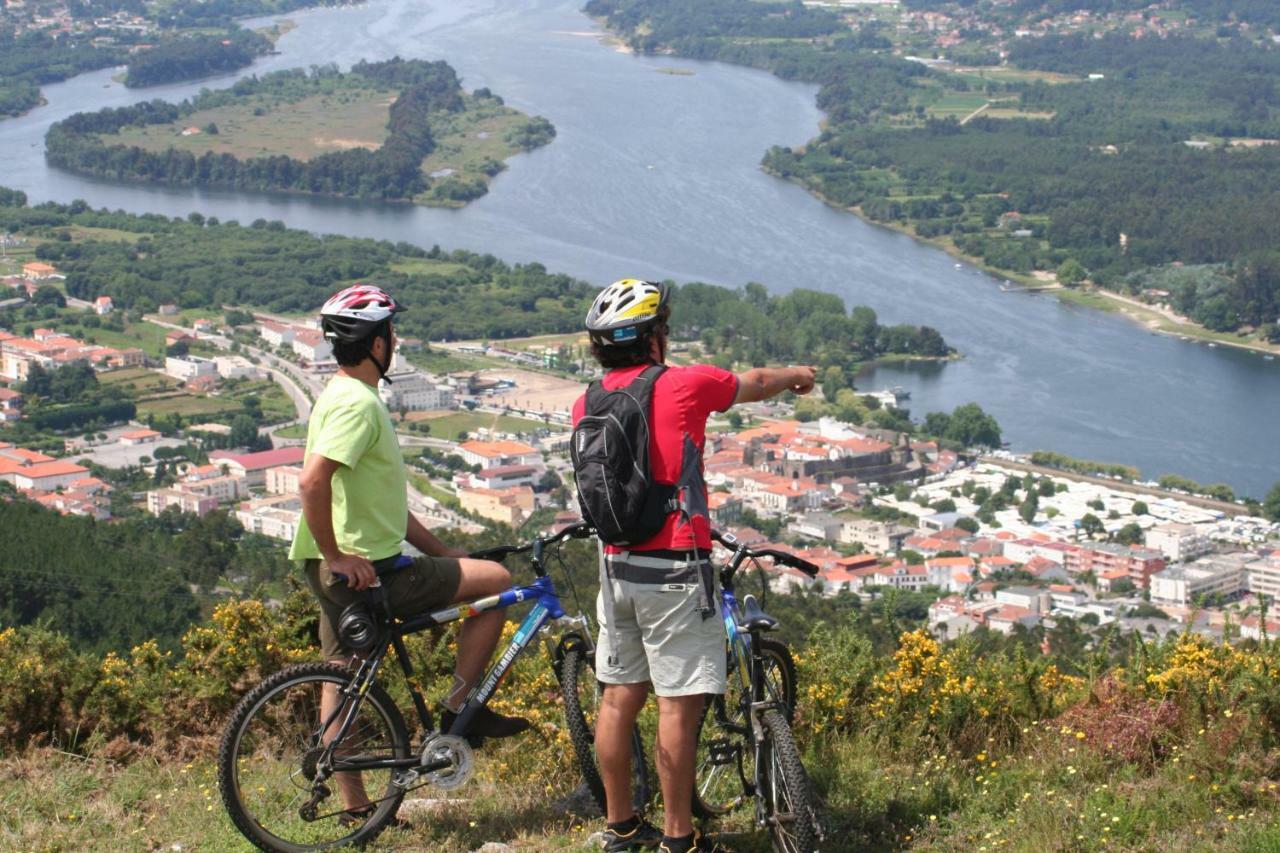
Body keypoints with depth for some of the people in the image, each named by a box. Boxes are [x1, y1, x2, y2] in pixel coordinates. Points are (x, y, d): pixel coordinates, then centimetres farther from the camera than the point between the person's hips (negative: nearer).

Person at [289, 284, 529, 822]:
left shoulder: (345, 397, 16)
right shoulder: (357, 404, -18)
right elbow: (312, 481, -31)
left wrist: (443, 554, 21)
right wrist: (335, 555, -22)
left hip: (342, 572, 11)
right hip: (363, 570, -11)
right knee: (495, 581, -1)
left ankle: (354, 807, 21)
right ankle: (460, 708, 5)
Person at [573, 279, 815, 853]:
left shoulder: (586, 405, 6)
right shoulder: (683, 386, -9)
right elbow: (757, 384, 10)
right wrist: (798, 375, 31)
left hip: (617, 564, 7)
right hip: (674, 568, -7)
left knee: (619, 697, 12)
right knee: (679, 703, -2)